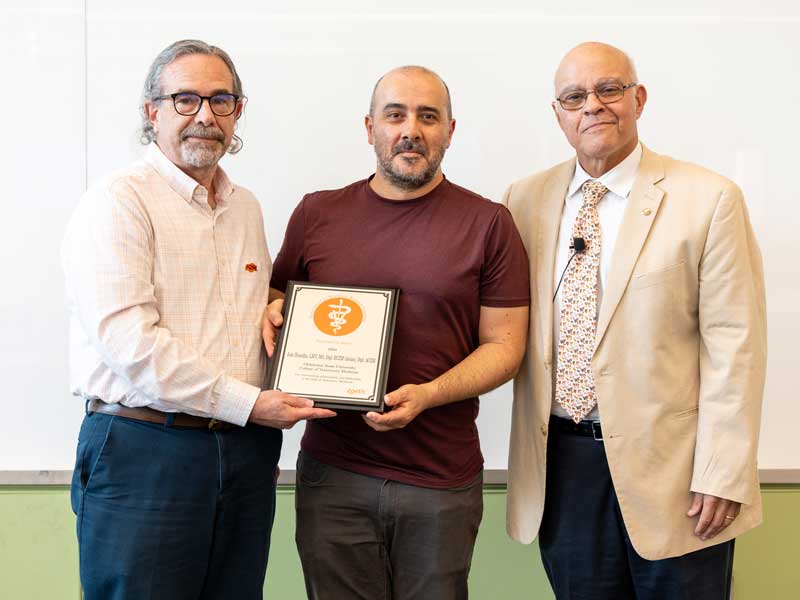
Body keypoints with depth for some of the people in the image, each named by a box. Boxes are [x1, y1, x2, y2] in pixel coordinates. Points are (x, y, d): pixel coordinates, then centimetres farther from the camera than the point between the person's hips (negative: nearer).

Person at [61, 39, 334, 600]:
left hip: (246, 452, 6)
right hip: (143, 453, -6)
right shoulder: (117, 202, -8)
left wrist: (264, 441, 13)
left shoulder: (247, 208, 15)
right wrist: (248, 403, -15)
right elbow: (129, 343, -18)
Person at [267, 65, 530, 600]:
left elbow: (504, 344, -1)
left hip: (442, 478, -1)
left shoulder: (487, 223, 0)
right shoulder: (317, 213, 6)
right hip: (333, 471, 2)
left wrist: (428, 395, -17)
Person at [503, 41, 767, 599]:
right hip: (559, 465, 4)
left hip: (670, 468, -3)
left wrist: (723, 473, -12)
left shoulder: (708, 198, -7)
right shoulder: (526, 199, 5)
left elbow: (733, 343, -9)